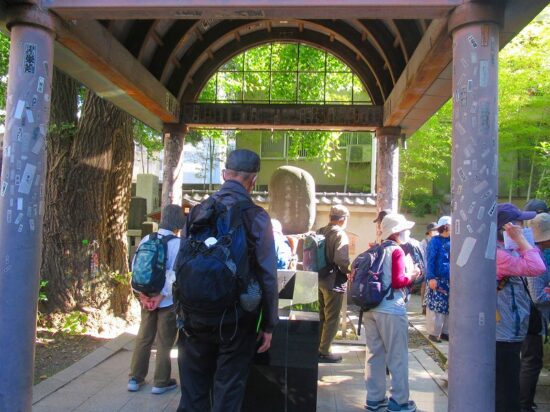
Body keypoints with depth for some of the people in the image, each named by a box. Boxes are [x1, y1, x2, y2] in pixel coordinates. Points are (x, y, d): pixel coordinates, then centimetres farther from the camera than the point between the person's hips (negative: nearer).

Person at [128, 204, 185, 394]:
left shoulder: (146, 239, 0)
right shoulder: (178, 243, -14)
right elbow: (175, 274, -21)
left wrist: (143, 292, -1)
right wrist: (162, 295, -16)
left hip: (147, 298, 5)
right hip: (168, 301, -4)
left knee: (143, 339, 18)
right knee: (164, 342, 10)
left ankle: (135, 379, 25)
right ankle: (161, 382, 19)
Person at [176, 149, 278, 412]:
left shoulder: (197, 212, 1)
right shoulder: (256, 217, -9)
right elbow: (267, 276, -10)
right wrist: (268, 324, -1)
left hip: (196, 317, 3)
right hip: (237, 321, -3)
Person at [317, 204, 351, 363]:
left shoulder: (320, 232, 7)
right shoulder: (340, 235, -16)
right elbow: (341, 259, -28)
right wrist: (350, 271, -11)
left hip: (320, 279, 8)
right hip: (334, 282, -8)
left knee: (322, 316, 20)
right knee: (332, 319, 4)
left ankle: (315, 347, 29)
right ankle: (324, 352, 11)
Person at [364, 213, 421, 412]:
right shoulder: (396, 251, -10)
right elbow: (397, 282, -16)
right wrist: (412, 276, 0)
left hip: (371, 308, 8)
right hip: (391, 311, -7)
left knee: (374, 354, 12)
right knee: (398, 357, 4)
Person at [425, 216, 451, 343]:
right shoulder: (435, 241, -6)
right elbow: (430, 261, -12)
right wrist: (431, 278, -20)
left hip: (450, 281, 7)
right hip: (438, 280, -6)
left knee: (449, 307, 11)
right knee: (436, 306, -6)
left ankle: (444, 331, 21)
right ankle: (433, 332, 4)